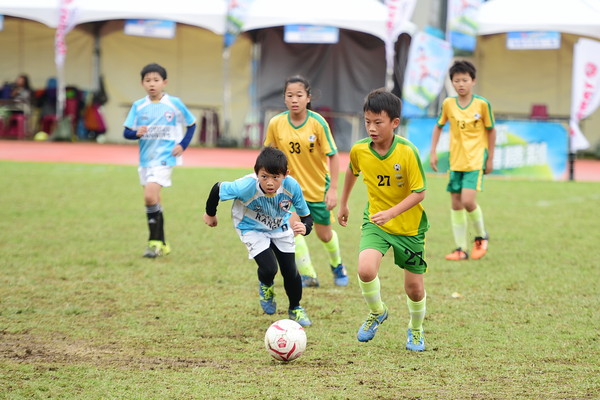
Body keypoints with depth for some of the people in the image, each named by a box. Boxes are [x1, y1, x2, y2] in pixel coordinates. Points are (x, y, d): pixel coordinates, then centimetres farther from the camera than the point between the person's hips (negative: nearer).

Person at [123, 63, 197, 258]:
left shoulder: (174, 104, -4)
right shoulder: (138, 106, 3)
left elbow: (192, 124, 8)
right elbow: (126, 132, 4)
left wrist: (183, 144, -4)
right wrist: (136, 133, -18)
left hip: (165, 157, -5)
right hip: (145, 159, 5)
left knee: (150, 196, -20)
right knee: (154, 201, 12)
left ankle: (155, 242, -11)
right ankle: (162, 244, 24)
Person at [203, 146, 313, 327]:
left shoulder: (291, 186, -32)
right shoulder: (247, 187, -39)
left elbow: (306, 215, -18)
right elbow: (218, 188, -20)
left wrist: (304, 227, -42)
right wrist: (210, 214, -2)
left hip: (280, 228, 2)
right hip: (252, 229, -2)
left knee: (290, 271, 0)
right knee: (269, 268, -20)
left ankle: (295, 309, 31)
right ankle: (266, 287, 20)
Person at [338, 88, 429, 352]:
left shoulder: (407, 152, -22)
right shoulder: (359, 150, -10)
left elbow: (419, 193, -19)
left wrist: (391, 212, -31)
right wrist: (343, 204, 24)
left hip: (409, 225, -2)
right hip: (374, 222, 2)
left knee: (414, 288, 5)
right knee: (366, 269, -25)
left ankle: (416, 330, 38)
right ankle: (377, 313, 6)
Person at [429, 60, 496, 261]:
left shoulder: (482, 104, -7)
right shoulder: (448, 104, 0)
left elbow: (491, 130, 3)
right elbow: (438, 127, 15)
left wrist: (490, 158, 5)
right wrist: (433, 152, 9)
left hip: (475, 161, -4)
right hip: (455, 161, 4)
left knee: (468, 200, -17)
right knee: (456, 203, 4)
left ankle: (481, 236, 8)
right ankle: (461, 248, 11)